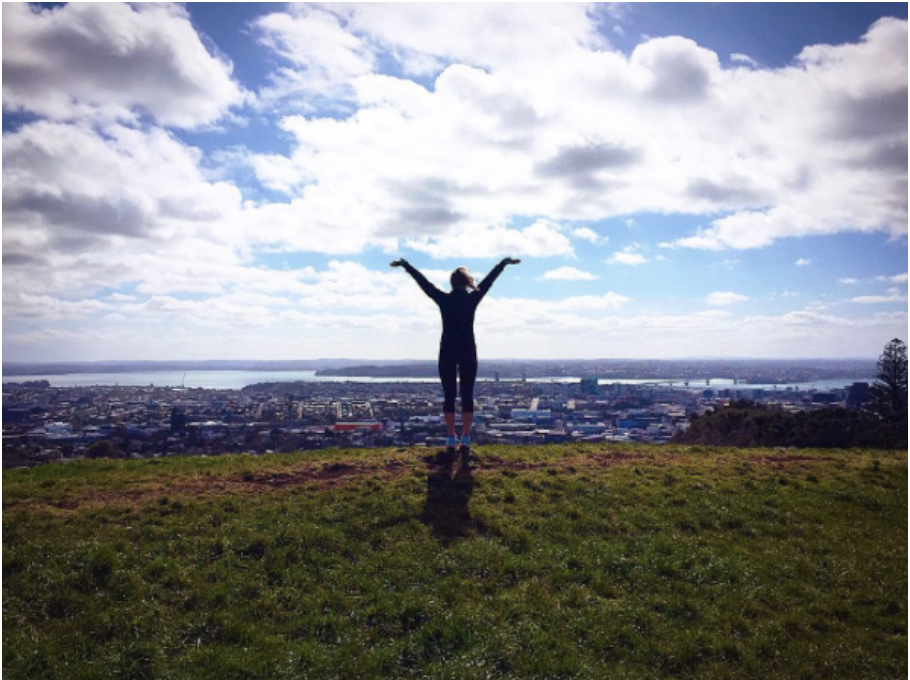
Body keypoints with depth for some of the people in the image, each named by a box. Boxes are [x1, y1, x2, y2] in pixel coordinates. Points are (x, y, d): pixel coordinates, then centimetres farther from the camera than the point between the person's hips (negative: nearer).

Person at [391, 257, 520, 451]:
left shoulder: (444, 299, -3)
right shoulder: (473, 298, -3)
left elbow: (422, 281, 5)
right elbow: (490, 279, 9)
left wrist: (405, 265, 16)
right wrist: (505, 262, 21)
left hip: (448, 352, 0)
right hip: (468, 352, 0)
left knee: (449, 395, 4)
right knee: (467, 395, 4)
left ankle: (451, 437, 3)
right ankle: (466, 437, 3)